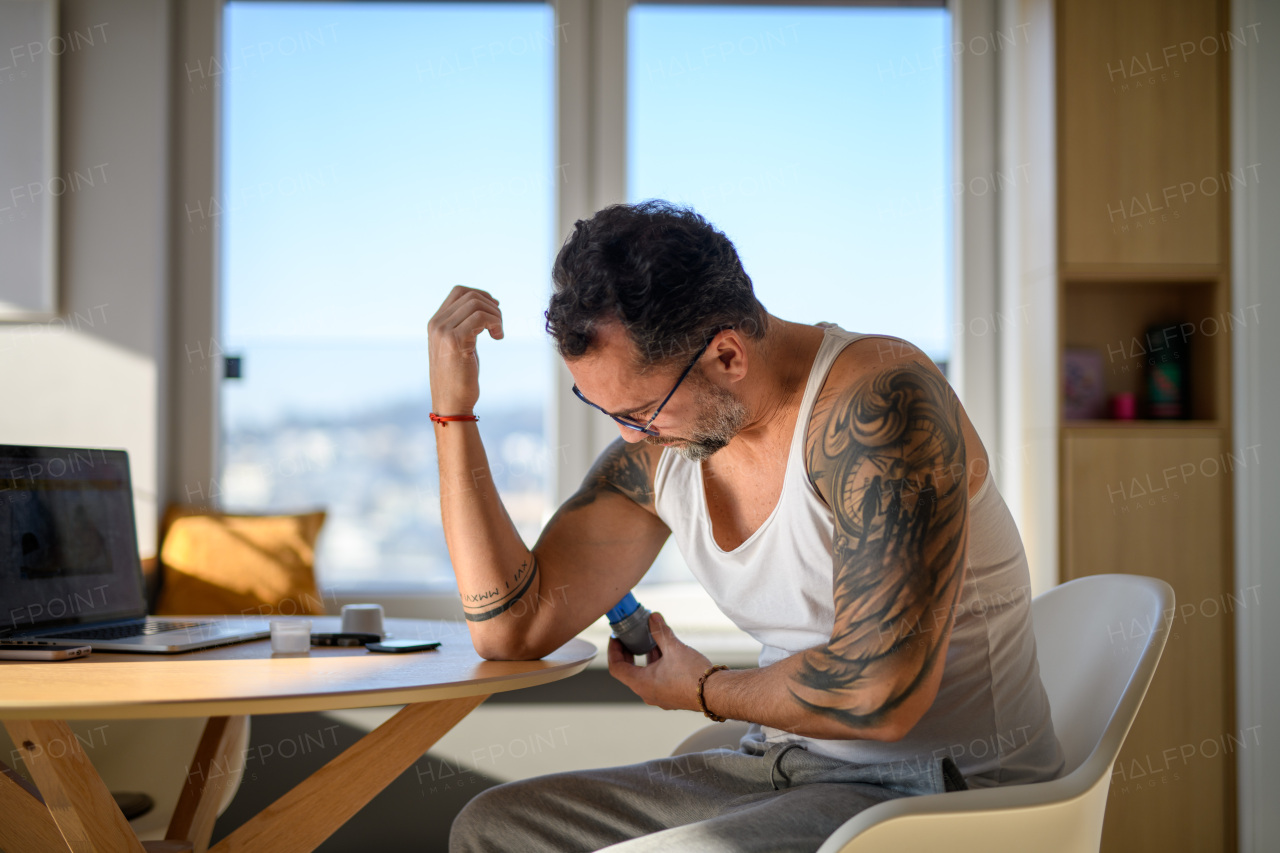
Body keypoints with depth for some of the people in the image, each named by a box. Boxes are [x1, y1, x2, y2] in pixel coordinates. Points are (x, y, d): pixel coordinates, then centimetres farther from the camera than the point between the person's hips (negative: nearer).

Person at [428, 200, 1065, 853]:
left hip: (950, 796, -7)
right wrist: (452, 406, -5)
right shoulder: (656, 449, 1)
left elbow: (879, 690, -30)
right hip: (781, 771, 8)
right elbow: (511, 626, 1)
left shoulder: (880, 397, -23)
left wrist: (706, 692, -10)